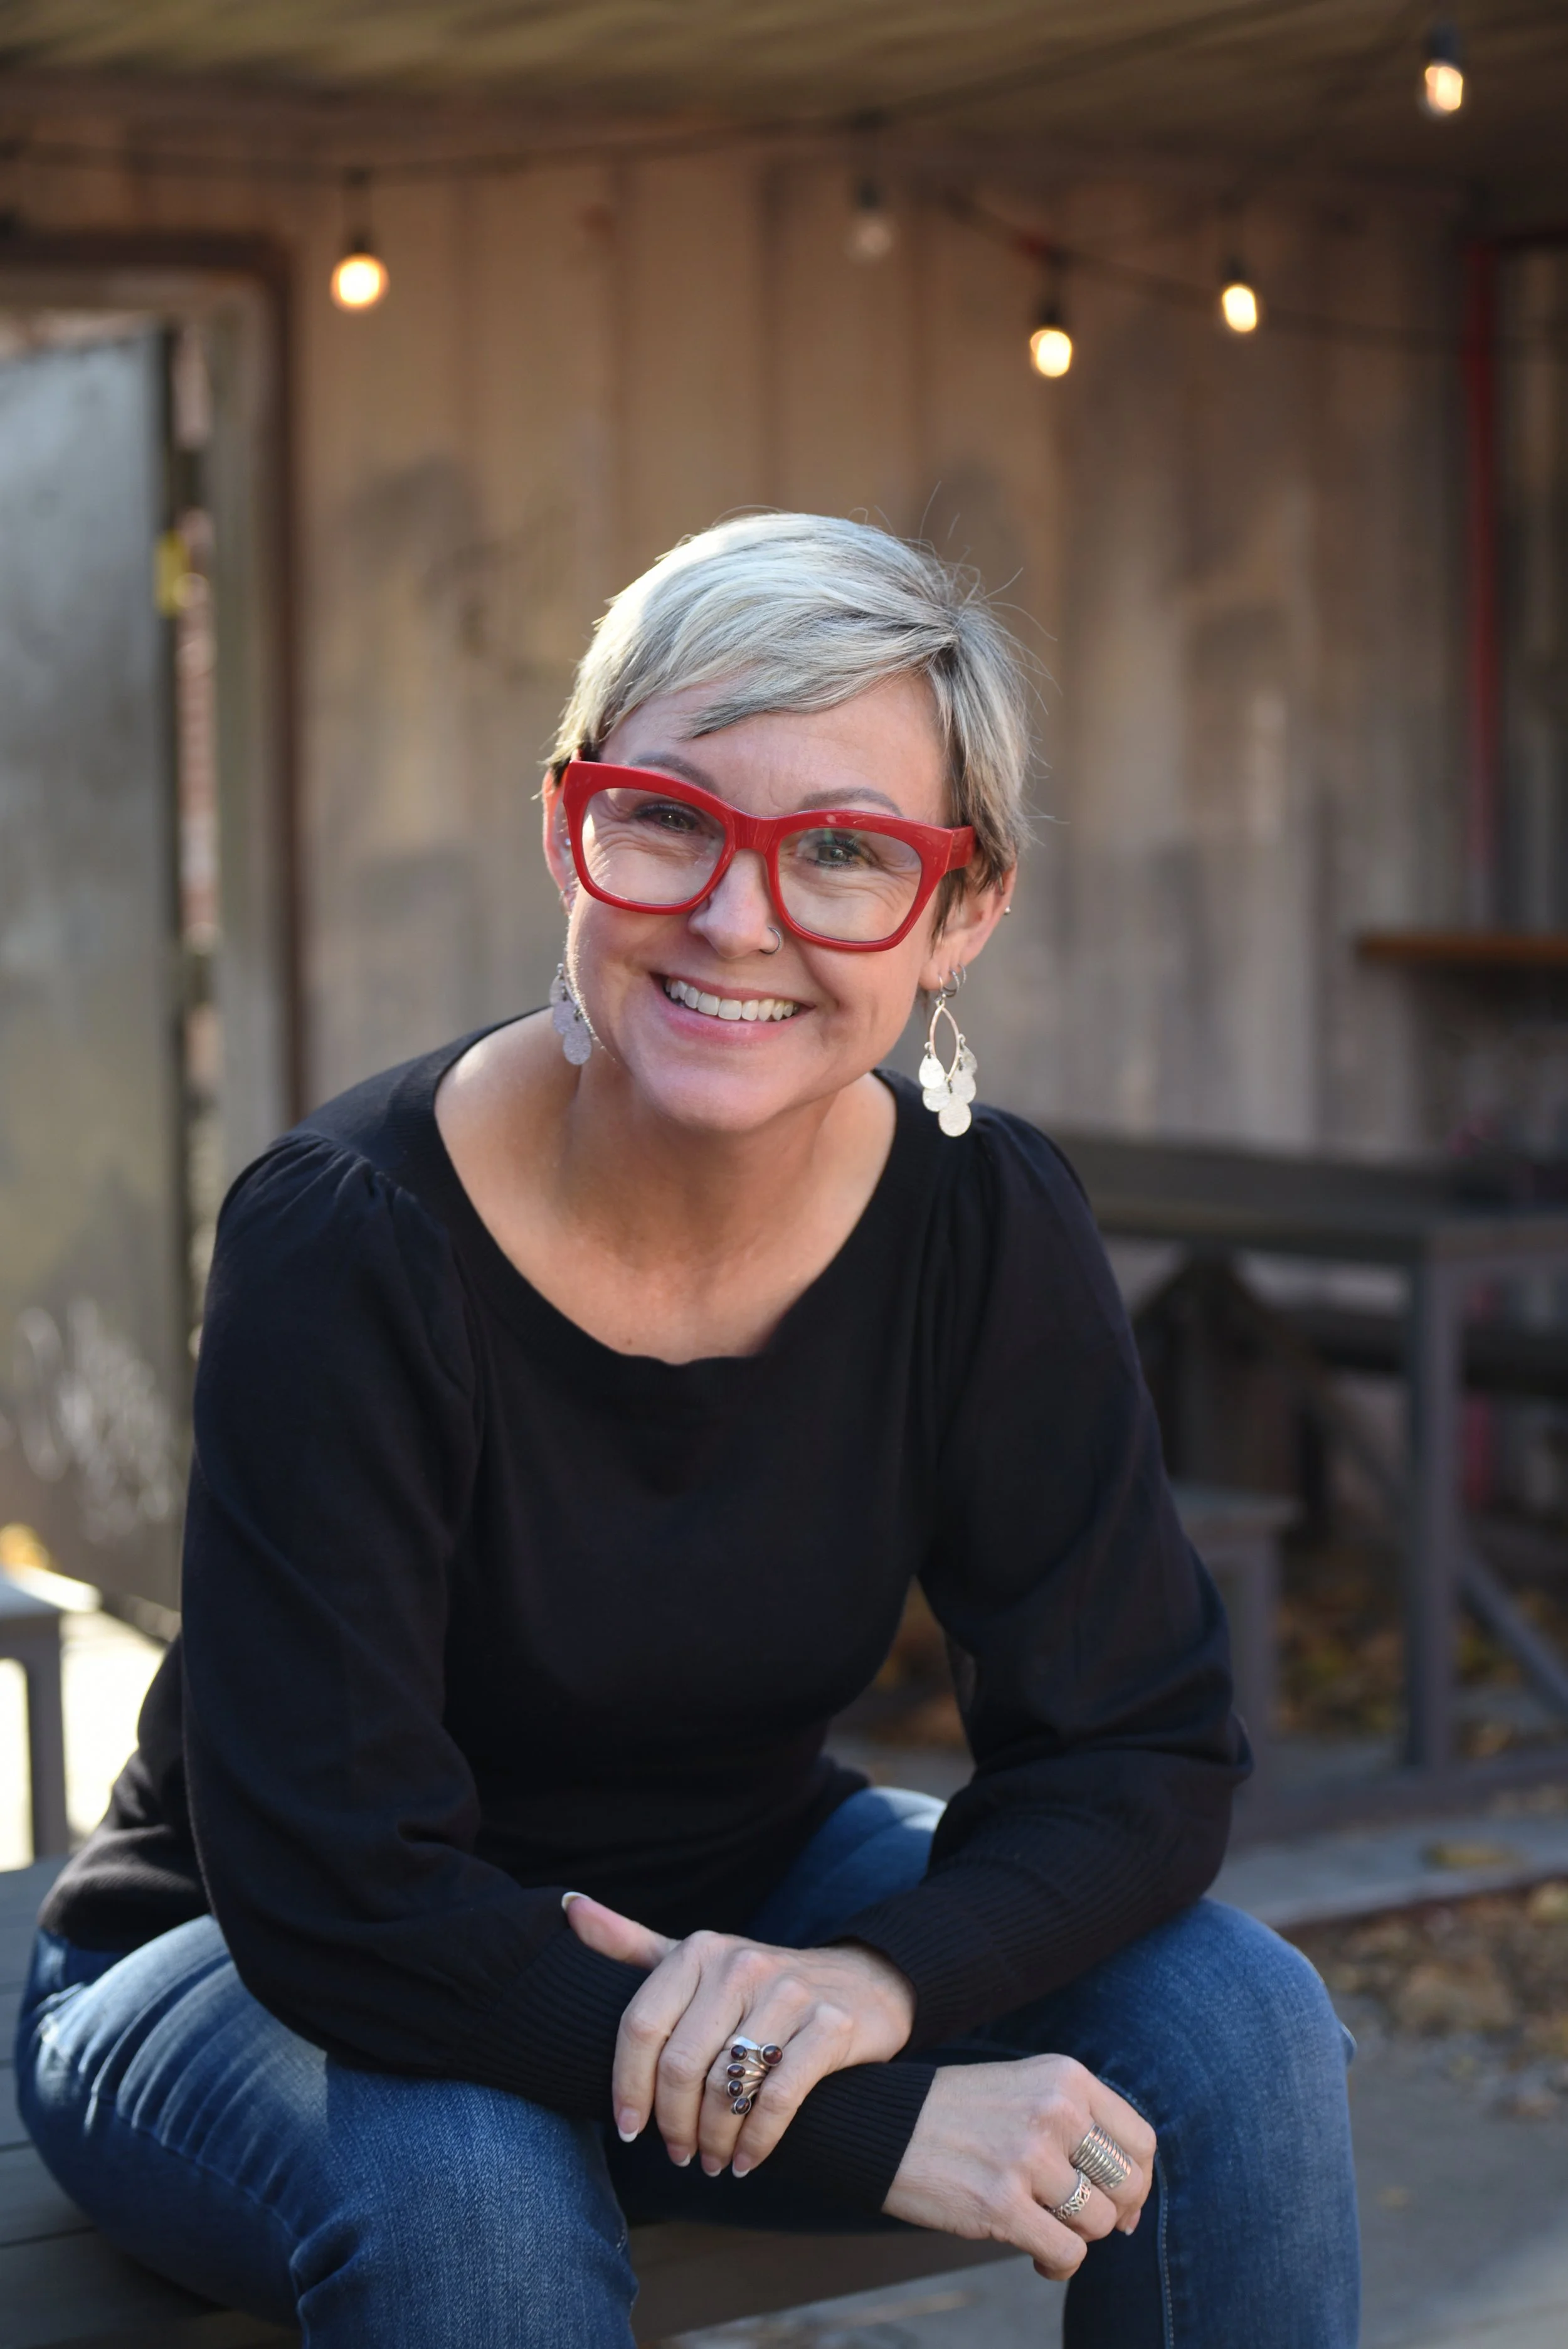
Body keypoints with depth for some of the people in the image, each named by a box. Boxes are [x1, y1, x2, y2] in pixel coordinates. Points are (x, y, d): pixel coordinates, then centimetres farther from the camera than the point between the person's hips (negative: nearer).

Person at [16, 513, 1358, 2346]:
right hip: (242, 1982, -4)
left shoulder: (986, 1232, -14)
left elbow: (1140, 1751, -10)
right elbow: (336, 1890, -29)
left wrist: (880, 1980, -31)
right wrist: (879, 2126, -33)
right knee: (466, 2189, -36)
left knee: (1230, 2019, -17)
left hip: (739, 1912, 4)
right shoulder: (345, 1245, -26)